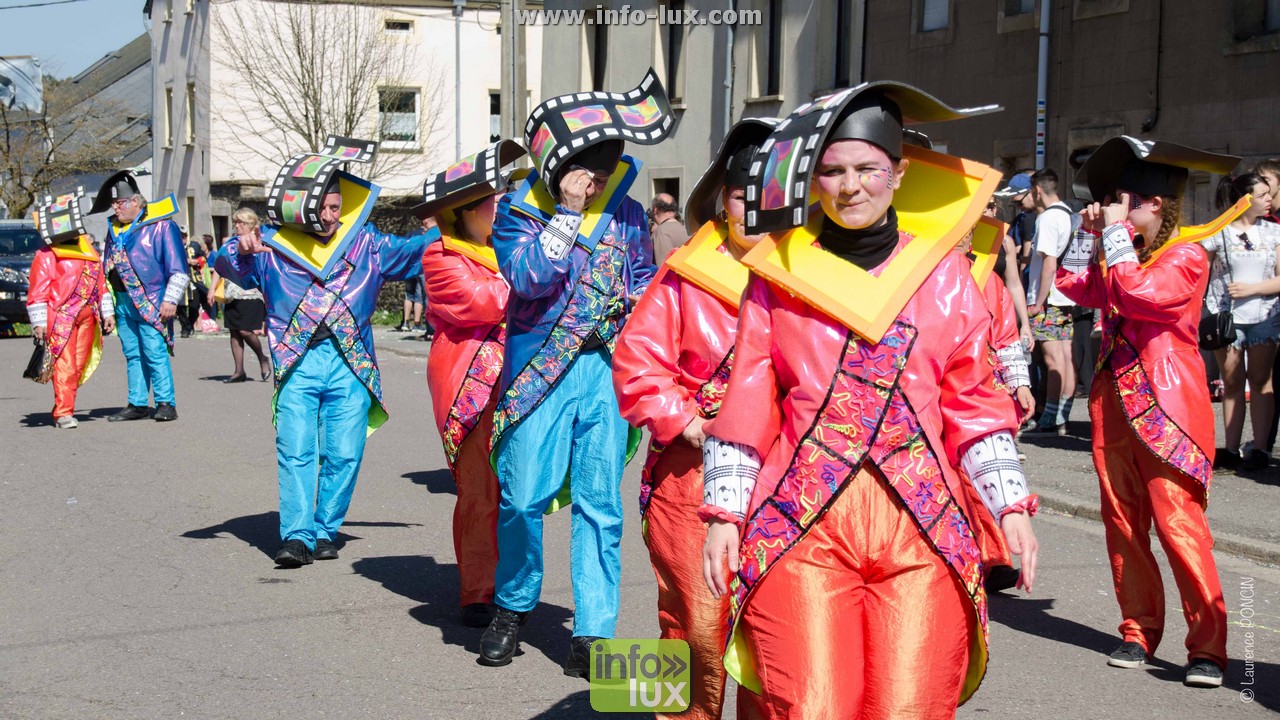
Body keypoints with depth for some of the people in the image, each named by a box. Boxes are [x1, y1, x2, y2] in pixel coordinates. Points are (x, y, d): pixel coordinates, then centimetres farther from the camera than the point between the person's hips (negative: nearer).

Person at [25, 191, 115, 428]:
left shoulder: (89, 251, 17)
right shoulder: (45, 256, -3)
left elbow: (100, 283, 21)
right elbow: (37, 293, -6)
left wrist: (107, 313, 18)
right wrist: (39, 323, -11)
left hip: (87, 318, 6)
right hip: (60, 318, -6)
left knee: (79, 366, 8)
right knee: (64, 365, -11)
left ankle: (61, 410, 18)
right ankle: (63, 413, -8)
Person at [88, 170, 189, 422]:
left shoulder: (161, 226, -6)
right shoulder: (114, 228, 15)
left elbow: (178, 268, -8)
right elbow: (105, 265, 23)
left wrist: (170, 299, -12)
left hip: (150, 304, -7)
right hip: (123, 303, 7)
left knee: (154, 352, -10)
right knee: (132, 355, 11)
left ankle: (166, 404, -6)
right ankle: (137, 404, 16)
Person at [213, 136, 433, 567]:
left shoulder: (365, 244, 10)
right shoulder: (272, 245, 6)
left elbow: (411, 253, 10)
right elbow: (225, 266, 1)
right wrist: (240, 248, -22)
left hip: (350, 367, 2)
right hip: (296, 364, -1)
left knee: (344, 454, 1)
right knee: (295, 452, -8)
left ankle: (326, 531, 13)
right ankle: (297, 536, -7)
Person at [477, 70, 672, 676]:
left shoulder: (626, 212, 10)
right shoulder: (519, 210, 0)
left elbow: (645, 281, 22)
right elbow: (530, 275, -16)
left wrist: (637, 308, 0)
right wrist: (568, 212, -17)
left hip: (607, 369, 2)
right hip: (539, 370, -2)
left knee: (600, 503, 3)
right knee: (523, 497, -1)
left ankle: (592, 632, 9)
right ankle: (512, 609, 22)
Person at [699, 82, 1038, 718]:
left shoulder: (944, 272, 11)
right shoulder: (779, 271, 8)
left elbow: (975, 402, 14)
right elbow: (745, 405, 9)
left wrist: (1011, 504, 6)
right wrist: (723, 514, 4)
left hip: (923, 526, 1)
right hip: (802, 523, -1)